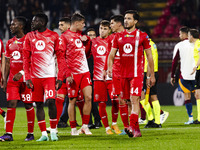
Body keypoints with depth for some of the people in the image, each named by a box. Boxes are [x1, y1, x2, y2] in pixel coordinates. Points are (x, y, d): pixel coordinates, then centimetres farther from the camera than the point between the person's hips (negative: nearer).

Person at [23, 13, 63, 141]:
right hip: (35, 76, 3)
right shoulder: (29, 37, 9)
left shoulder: (54, 36, 1)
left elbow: (60, 57, 1)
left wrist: (60, 77, -6)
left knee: (51, 101, -13)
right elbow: (26, 58, 10)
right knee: (39, 104, 2)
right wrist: (27, 77, 1)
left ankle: (53, 131, -1)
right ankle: (43, 133, 7)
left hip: (50, 75, -3)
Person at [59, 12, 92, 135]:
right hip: (73, 74, -6)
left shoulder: (81, 36, 16)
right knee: (73, 101, 0)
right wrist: (67, 74, -14)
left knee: (88, 97, -4)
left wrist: (87, 41, 5)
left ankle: (85, 126, 5)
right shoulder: (65, 37, -5)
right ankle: (73, 128, 9)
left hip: (85, 71, 6)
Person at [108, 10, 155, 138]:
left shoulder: (142, 36, 1)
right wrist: (109, 67, -11)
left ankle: (132, 127, -24)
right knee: (129, 101, 7)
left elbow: (149, 56, 4)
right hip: (123, 74, 5)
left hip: (137, 73, -5)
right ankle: (137, 130, 15)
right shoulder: (118, 37, 11)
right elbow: (112, 54, 9)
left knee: (134, 99, -16)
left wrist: (152, 75, 4)